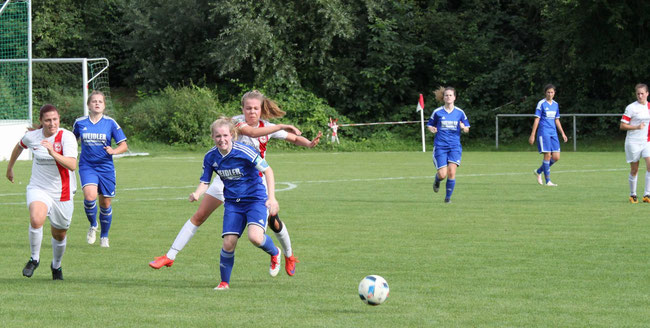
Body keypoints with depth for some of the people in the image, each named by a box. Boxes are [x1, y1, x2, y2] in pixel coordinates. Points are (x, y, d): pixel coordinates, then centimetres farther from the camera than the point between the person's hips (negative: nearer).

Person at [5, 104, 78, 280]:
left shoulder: (67, 137, -15)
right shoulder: (32, 136, -5)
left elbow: (72, 165, -28)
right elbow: (19, 146, 20)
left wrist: (53, 153, -42)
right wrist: (10, 167, 31)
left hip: (62, 193, -1)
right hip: (38, 189, 1)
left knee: (59, 234, 12)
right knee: (36, 220, -29)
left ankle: (56, 265, 42)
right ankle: (34, 259, -8)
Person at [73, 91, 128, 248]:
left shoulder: (110, 123, -3)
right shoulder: (80, 122, 1)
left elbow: (124, 145, -1)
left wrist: (113, 151, -20)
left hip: (106, 168, 0)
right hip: (87, 167, 0)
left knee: (105, 203, 6)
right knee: (90, 196, -24)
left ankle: (104, 236, 27)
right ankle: (93, 225, 3)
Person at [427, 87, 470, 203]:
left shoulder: (460, 113, 5)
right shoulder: (437, 112, 2)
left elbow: (467, 130, 13)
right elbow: (429, 125, 11)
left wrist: (463, 128, -11)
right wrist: (432, 129, -12)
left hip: (455, 146, 1)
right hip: (440, 146, -1)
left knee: (451, 171, -15)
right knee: (442, 175, -9)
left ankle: (448, 197, 2)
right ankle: (437, 180, 30)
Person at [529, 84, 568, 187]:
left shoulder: (555, 105, 13)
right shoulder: (541, 104, -4)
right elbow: (537, 120, -6)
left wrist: (562, 133, 18)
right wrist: (532, 135, -9)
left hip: (553, 133, 6)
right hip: (544, 132, -6)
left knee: (556, 157, 0)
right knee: (547, 155, -10)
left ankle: (538, 172, 21)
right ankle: (548, 181, -4)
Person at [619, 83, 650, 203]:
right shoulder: (631, 107, -6)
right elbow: (622, 126, -8)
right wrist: (637, 127, -19)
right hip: (633, 142, -3)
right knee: (634, 169, 3)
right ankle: (632, 195, 19)